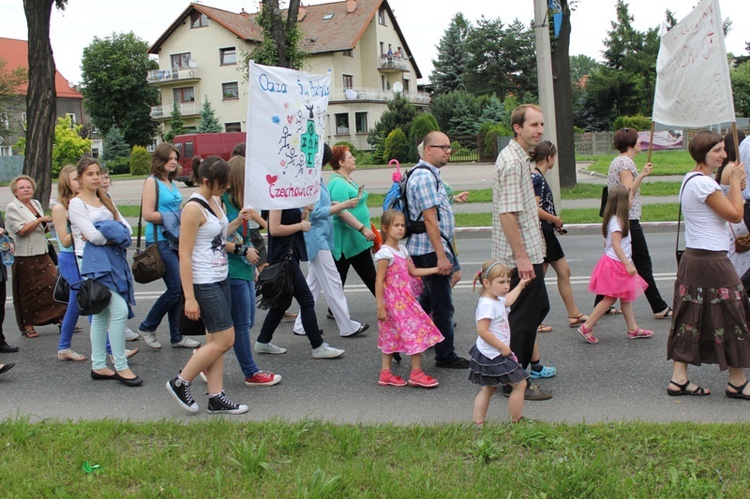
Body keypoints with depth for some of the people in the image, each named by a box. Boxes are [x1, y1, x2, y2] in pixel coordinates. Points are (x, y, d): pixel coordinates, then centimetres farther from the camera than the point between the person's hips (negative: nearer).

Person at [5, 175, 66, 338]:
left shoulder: (36, 204, 14)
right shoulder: (12, 208, -7)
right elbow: (21, 230, -18)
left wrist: (48, 227, 6)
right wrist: (41, 220, -17)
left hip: (42, 254, 6)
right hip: (25, 256, -6)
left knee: (54, 283, -1)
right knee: (27, 291, 1)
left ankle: (61, 318, 5)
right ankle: (27, 326, 11)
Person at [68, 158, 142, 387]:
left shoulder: (105, 200, 18)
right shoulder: (76, 204, -3)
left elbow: (126, 227, 8)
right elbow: (93, 236, -13)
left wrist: (102, 235, -8)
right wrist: (114, 234, 0)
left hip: (114, 258, 7)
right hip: (94, 260, -7)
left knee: (102, 313, 12)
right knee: (119, 309, -14)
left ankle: (98, 366, 20)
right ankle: (120, 367, -5)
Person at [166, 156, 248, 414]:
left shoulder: (215, 201, 10)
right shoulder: (193, 208, -17)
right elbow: (184, 255, -18)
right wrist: (189, 298, -20)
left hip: (221, 280, 9)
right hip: (203, 284, -9)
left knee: (216, 340, 10)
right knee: (225, 339, -5)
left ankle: (216, 397, 17)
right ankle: (180, 383, 9)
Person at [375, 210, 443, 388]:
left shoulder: (402, 249, 11)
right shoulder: (385, 253, -16)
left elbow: (413, 271, 16)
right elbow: (379, 281, -17)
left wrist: (437, 269, 12)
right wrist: (380, 308, -19)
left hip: (405, 300, 9)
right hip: (394, 301, -9)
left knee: (392, 336, 11)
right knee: (416, 332, -5)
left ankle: (385, 373, 18)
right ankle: (416, 374, 4)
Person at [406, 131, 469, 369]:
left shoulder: (429, 175, 15)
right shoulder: (425, 177, -18)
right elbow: (430, 219, -23)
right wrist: (441, 256, -24)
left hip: (426, 250, 11)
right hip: (431, 250, -11)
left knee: (428, 298, 22)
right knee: (443, 305, -1)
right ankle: (445, 356, 9)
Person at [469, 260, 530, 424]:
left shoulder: (497, 300, 7)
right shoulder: (487, 305, -25)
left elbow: (507, 300, 33)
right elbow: (482, 331, -29)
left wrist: (520, 286, 43)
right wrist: (503, 348, -23)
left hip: (491, 355, 11)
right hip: (494, 356, -11)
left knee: (488, 389, 17)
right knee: (520, 384, 1)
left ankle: (478, 422, 20)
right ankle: (516, 421, 13)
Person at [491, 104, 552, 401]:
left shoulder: (520, 157, 14)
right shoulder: (512, 161, -19)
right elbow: (507, 214, -24)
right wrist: (522, 257, -24)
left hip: (528, 253, 10)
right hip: (520, 256, -10)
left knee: (539, 307, 19)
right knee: (524, 316, -1)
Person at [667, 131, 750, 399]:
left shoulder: (690, 179, 14)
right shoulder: (704, 183, -17)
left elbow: (722, 207, 19)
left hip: (692, 257, 10)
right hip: (711, 261, -10)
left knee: (690, 317, 10)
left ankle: (679, 379, 11)